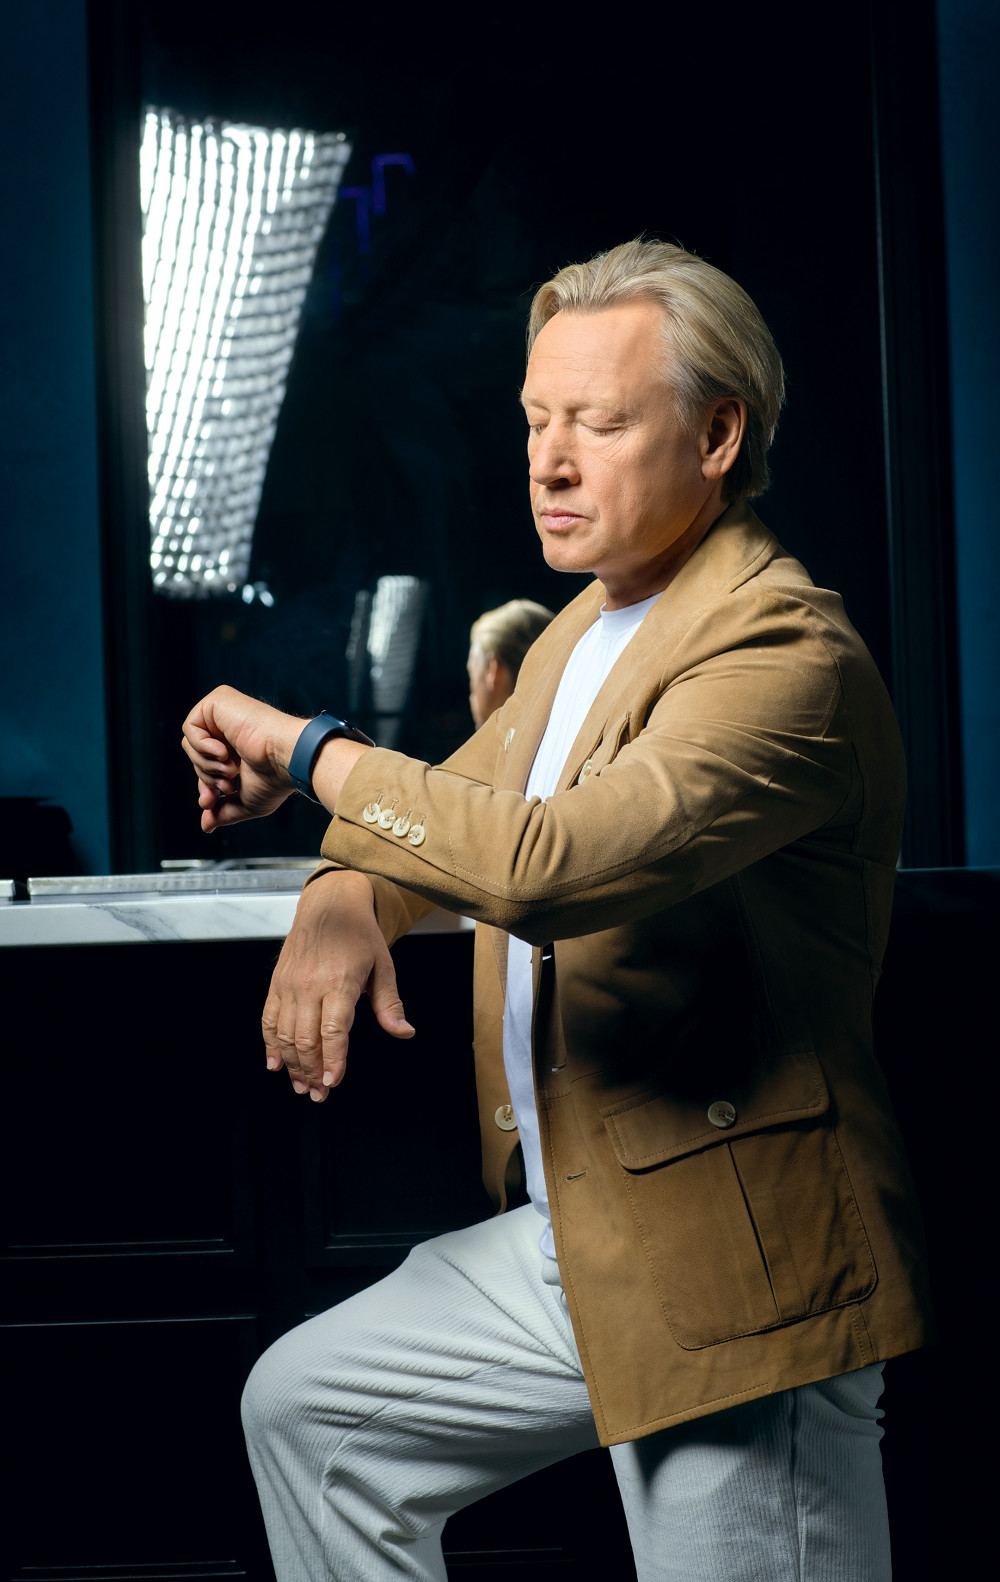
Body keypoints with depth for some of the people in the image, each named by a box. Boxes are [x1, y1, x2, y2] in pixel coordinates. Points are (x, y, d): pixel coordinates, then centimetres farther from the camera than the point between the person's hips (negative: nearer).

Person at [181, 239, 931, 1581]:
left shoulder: (786, 654, -22)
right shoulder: (579, 636, 10)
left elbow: (554, 863, -36)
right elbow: (449, 807, 22)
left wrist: (311, 752, -22)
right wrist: (341, 902, -3)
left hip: (732, 1281, -9)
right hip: (572, 1245, 10)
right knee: (305, 1408, 19)